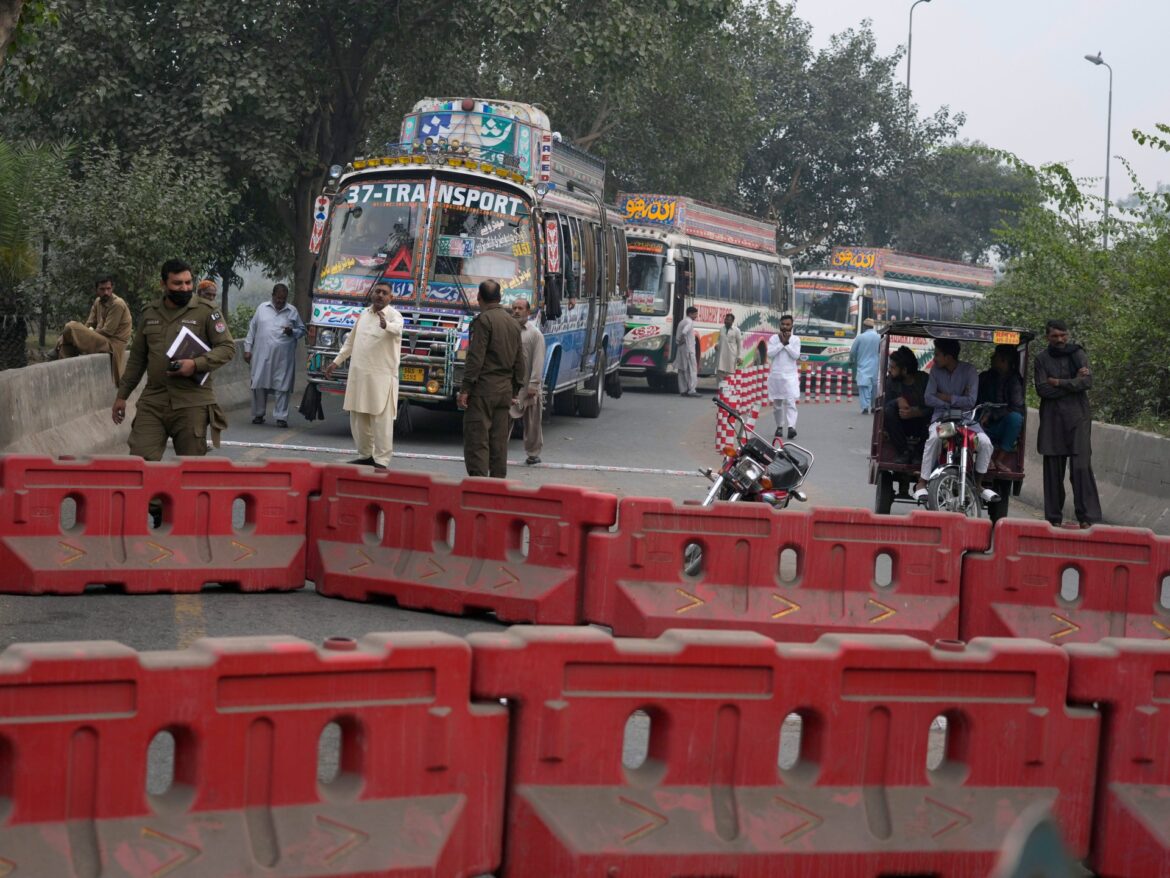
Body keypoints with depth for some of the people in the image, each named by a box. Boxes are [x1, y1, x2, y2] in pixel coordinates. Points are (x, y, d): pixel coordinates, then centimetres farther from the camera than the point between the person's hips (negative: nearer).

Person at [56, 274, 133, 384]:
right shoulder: (98, 302, 12)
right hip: (101, 340, 9)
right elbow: (89, 324, 10)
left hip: (112, 345, -9)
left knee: (71, 327, -21)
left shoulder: (118, 304, -15)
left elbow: (107, 331, -17)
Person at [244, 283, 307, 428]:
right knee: (259, 385, 1)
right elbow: (252, 329, 13)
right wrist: (248, 348, 9)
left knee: (282, 387, -4)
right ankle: (258, 415, 15)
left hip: (284, 357, -1)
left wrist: (293, 332, -8)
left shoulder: (292, 311, 8)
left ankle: (281, 417, 1)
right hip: (263, 355, 1)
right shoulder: (262, 308, 10)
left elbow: (302, 329, 15)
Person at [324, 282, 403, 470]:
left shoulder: (393, 315, -6)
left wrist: (386, 325, -52)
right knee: (358, 418, 14)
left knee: (381, 419, -8)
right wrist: (336, 362, 23)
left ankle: (381, 461, -7)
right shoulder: (364, 314, 14)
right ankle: (365, 455, 27)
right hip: (358, 375, 7)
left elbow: (397, 328, -30)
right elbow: (351, 341, 24)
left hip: (382, 377, -7)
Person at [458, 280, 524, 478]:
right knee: (499, 440, 10)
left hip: (484, 387, -7)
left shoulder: (484, 320, -9)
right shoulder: (513, 324, 14)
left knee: (477, 439, -7)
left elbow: (475, 357, -15)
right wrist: (515, 390, 21)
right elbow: (519, 360, 16)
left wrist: (465, 389, -14)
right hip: (505, 390, 7)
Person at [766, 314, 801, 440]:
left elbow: (796, 355, -8)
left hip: (790, 376, -2)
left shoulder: (795, 339, 4)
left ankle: (791, 427, -26)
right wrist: (781, 343, -13)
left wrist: (787, 343, -13)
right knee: (777, 403, 9)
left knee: (790, 402, -15)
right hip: (775, 375, 2)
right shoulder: (774, 338, 4)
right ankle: (779, 426, 21)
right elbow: (770, 354, -8)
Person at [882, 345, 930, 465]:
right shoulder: (891, 380, -3)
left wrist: (915, 413, -34)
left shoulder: (924, 380, -13)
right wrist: (898, 401, -31)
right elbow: (885, 405, -10)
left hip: (921, 422, -3)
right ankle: (903, 453, -22)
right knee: (888, 411, -27)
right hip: (902, 425, 3)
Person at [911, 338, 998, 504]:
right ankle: (921, 483, -28)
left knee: (985, 442, -25)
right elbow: (929, 398, -5)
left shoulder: (969, 370, -5)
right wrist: (957, 401, -10)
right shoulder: (936, 371, 2)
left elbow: (970, 401, -12)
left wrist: (945, 397, -9)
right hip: (942, 416, 0)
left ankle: (978, 484, -3)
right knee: (934, 437, -34)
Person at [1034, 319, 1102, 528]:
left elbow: (1087, 382, -7)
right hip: (1052, 419, 1)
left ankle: (1087, 517, -11)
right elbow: (1042, 389, -5)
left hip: (1077, 417, -1)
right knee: (1053, 469, 2)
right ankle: (1054, 518, 8)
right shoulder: (1042, 359, 8)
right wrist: (1073, 382, -6)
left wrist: (1058, 382, -6)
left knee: (1081, 467, -11)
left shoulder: (1078, 354, 7)